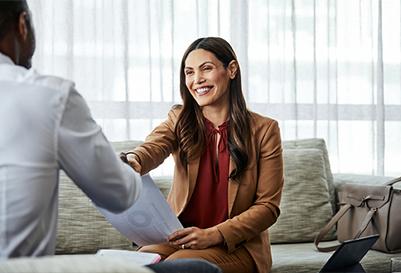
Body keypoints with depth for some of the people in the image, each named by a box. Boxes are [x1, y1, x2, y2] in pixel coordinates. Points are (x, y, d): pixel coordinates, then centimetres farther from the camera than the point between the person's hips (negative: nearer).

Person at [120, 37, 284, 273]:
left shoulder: (264, 130, -1)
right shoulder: (179, 120, 6)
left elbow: (268, 206, -5)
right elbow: (152, 148, -18)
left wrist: (213, 235, -20)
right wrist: (131, 162, -45)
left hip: (236, 245, -2)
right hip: (179, 236, 2)